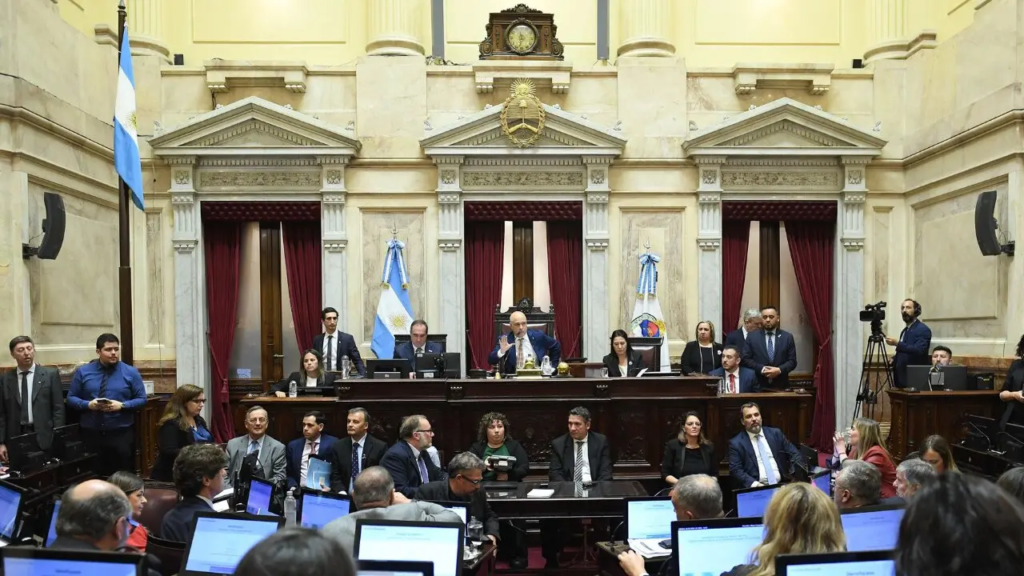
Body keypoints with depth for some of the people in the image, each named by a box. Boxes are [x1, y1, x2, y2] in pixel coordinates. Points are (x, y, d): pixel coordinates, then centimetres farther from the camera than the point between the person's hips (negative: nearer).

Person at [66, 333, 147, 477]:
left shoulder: (131, 372, 2)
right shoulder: (83, 372, 6)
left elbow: (141, 399, 1)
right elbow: (71, 398, 7)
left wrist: (121, 405, -16)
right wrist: (88, 404, -13)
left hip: (122, 434, -1)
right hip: (91, 434, 1)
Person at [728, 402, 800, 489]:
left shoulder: (775, 433, 14)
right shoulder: (736, 443, 3)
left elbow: (794, 454, 13)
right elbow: (735, 470, -4)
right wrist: (754, 484, -18)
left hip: (781, 485, 4)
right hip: (755, 489, -3)